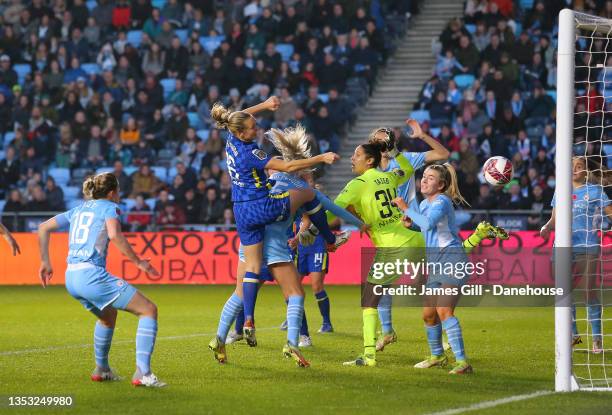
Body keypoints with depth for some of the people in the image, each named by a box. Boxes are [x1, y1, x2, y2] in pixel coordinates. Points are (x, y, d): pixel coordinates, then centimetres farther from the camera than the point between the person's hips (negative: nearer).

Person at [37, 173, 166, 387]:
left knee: (108, 315, 36)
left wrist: (45, 261, 26)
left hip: (71, 278, 8)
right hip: (92, 275, -8)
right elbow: (114, 235, -18)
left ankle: (101, 369, 44)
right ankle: (142, 373, -17)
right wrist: (138, 262, -12)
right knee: (148, 310, -5)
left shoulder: (78, 209, 22)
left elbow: (44, 228, 23)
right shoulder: (109, 207, 2)